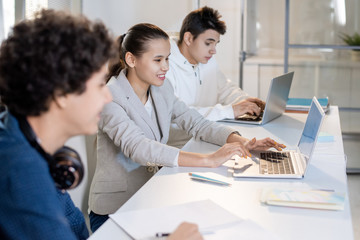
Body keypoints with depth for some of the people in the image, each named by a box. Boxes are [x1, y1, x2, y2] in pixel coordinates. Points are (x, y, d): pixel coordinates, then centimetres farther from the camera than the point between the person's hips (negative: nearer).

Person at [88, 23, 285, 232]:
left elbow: (196, 123, 5)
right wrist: (209, 160, -40)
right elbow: (137, 148, -33)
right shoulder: (109, 97, -19)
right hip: (114, 209, -6)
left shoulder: (161, 88, 5)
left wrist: (242, 142, -14)